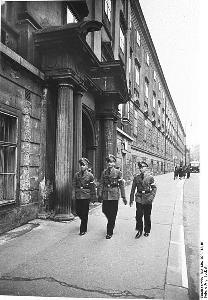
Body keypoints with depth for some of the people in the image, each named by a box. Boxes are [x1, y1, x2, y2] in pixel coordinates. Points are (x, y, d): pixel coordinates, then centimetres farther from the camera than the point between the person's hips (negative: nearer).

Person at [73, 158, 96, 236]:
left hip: (86, 196, -4)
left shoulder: (90, 175, -3)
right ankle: (84, 221, 41)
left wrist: (93, 197, -2)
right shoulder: (77, 175, 7)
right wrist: (74, 194, 5)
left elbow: (93, 187, -2)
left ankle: (83, 230, 14)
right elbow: (74, 185, 10)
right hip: (78, 196, 4)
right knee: (78, 212, 11)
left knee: (84, 213, 1)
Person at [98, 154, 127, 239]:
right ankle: (112, 223, 39)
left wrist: (123, 197, -3)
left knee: (112, 213, 1)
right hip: (105, 195, 4)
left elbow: (122, 185, -2)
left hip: (114, 195, -3)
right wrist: (100, 194, -3)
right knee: (105, 211, 8)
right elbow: (101, 184, 7)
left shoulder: (118, 172, -2)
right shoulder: (104, 172, 8)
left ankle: (110, 232, 13)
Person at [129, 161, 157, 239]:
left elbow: (154, 188, -1)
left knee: (147, 216, 10)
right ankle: (139, 231, 14)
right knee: (138, 215, -4)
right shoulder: (136, 177, 2)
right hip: (139, 199, 1)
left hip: (148, 200, -1)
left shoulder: (150, 177, -3)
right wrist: (131, 199, 5)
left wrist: (152, 197, -15)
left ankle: (147, 231, 29)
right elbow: (133, 189, 6)